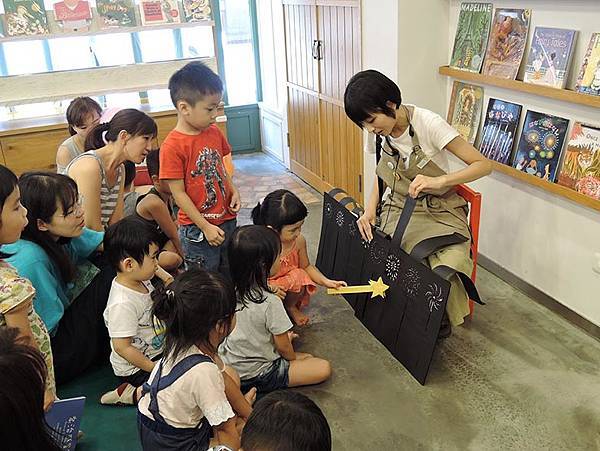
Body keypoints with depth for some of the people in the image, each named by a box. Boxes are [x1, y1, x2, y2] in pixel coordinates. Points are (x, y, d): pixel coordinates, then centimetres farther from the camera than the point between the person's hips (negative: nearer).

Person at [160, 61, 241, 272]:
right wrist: (205, 227, -16)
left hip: (227, 219, 6)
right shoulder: (172, 146, -19)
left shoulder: (214, 132, 2)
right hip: (197, 228, -6)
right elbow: (178, 194, -16)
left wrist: (233, 191, -2)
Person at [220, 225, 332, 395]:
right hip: (255, 376, -7)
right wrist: (293, 357, 8)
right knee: (324, 368, -5)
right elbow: (284, 348, -15)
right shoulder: (270, 303, -28)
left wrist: (283, 336, 16)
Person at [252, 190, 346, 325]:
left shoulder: (298, 241, -15)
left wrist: (326, 282, -12)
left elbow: (306, 266, 2)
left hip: (288, 284, 3)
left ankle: (291, 307, 4)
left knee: (299, 275, -28)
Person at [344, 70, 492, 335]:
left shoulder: (427, 123, -21)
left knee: (446, 276, -29)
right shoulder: (378, 133, -4)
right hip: (399, 209, 4)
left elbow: (483, 165, -20)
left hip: (439, 211, -4)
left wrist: (438, 181, -36)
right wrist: (370, 209, -8)